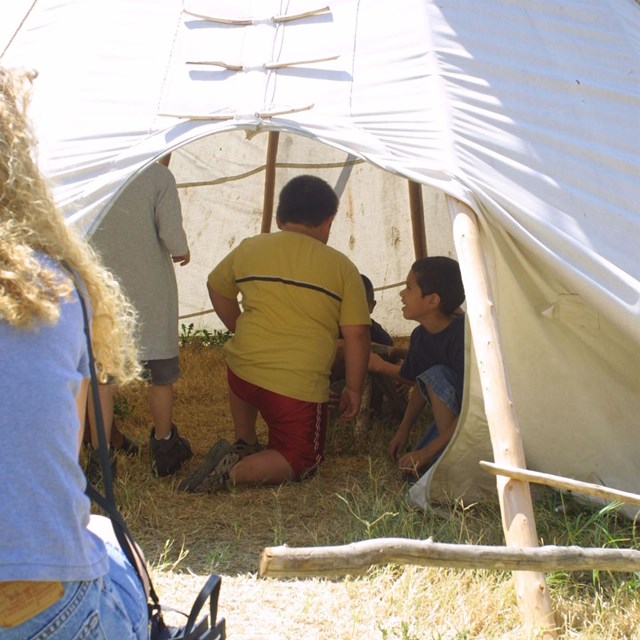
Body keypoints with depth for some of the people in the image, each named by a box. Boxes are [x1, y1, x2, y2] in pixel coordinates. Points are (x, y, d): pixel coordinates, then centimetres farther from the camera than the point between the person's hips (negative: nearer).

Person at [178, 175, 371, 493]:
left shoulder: (249, 248, 7)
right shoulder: (342, 267, -2)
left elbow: (217, 290, 23)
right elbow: (356, 336, -3)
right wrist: (353, 389, 9)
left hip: (243, 372, 4)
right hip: (299, 388, -4)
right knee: (300, 463, 16)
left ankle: (243, 444, 30)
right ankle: (236, 471, -10)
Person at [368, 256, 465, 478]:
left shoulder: (463, 335, -30)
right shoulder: (421, 336, -4)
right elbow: (419, 383, 14)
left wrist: (428, 451, -28)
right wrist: (404, 430, 9)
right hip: (457, 413, 8)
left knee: (436, 376, -27)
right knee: (411, 466, -6)